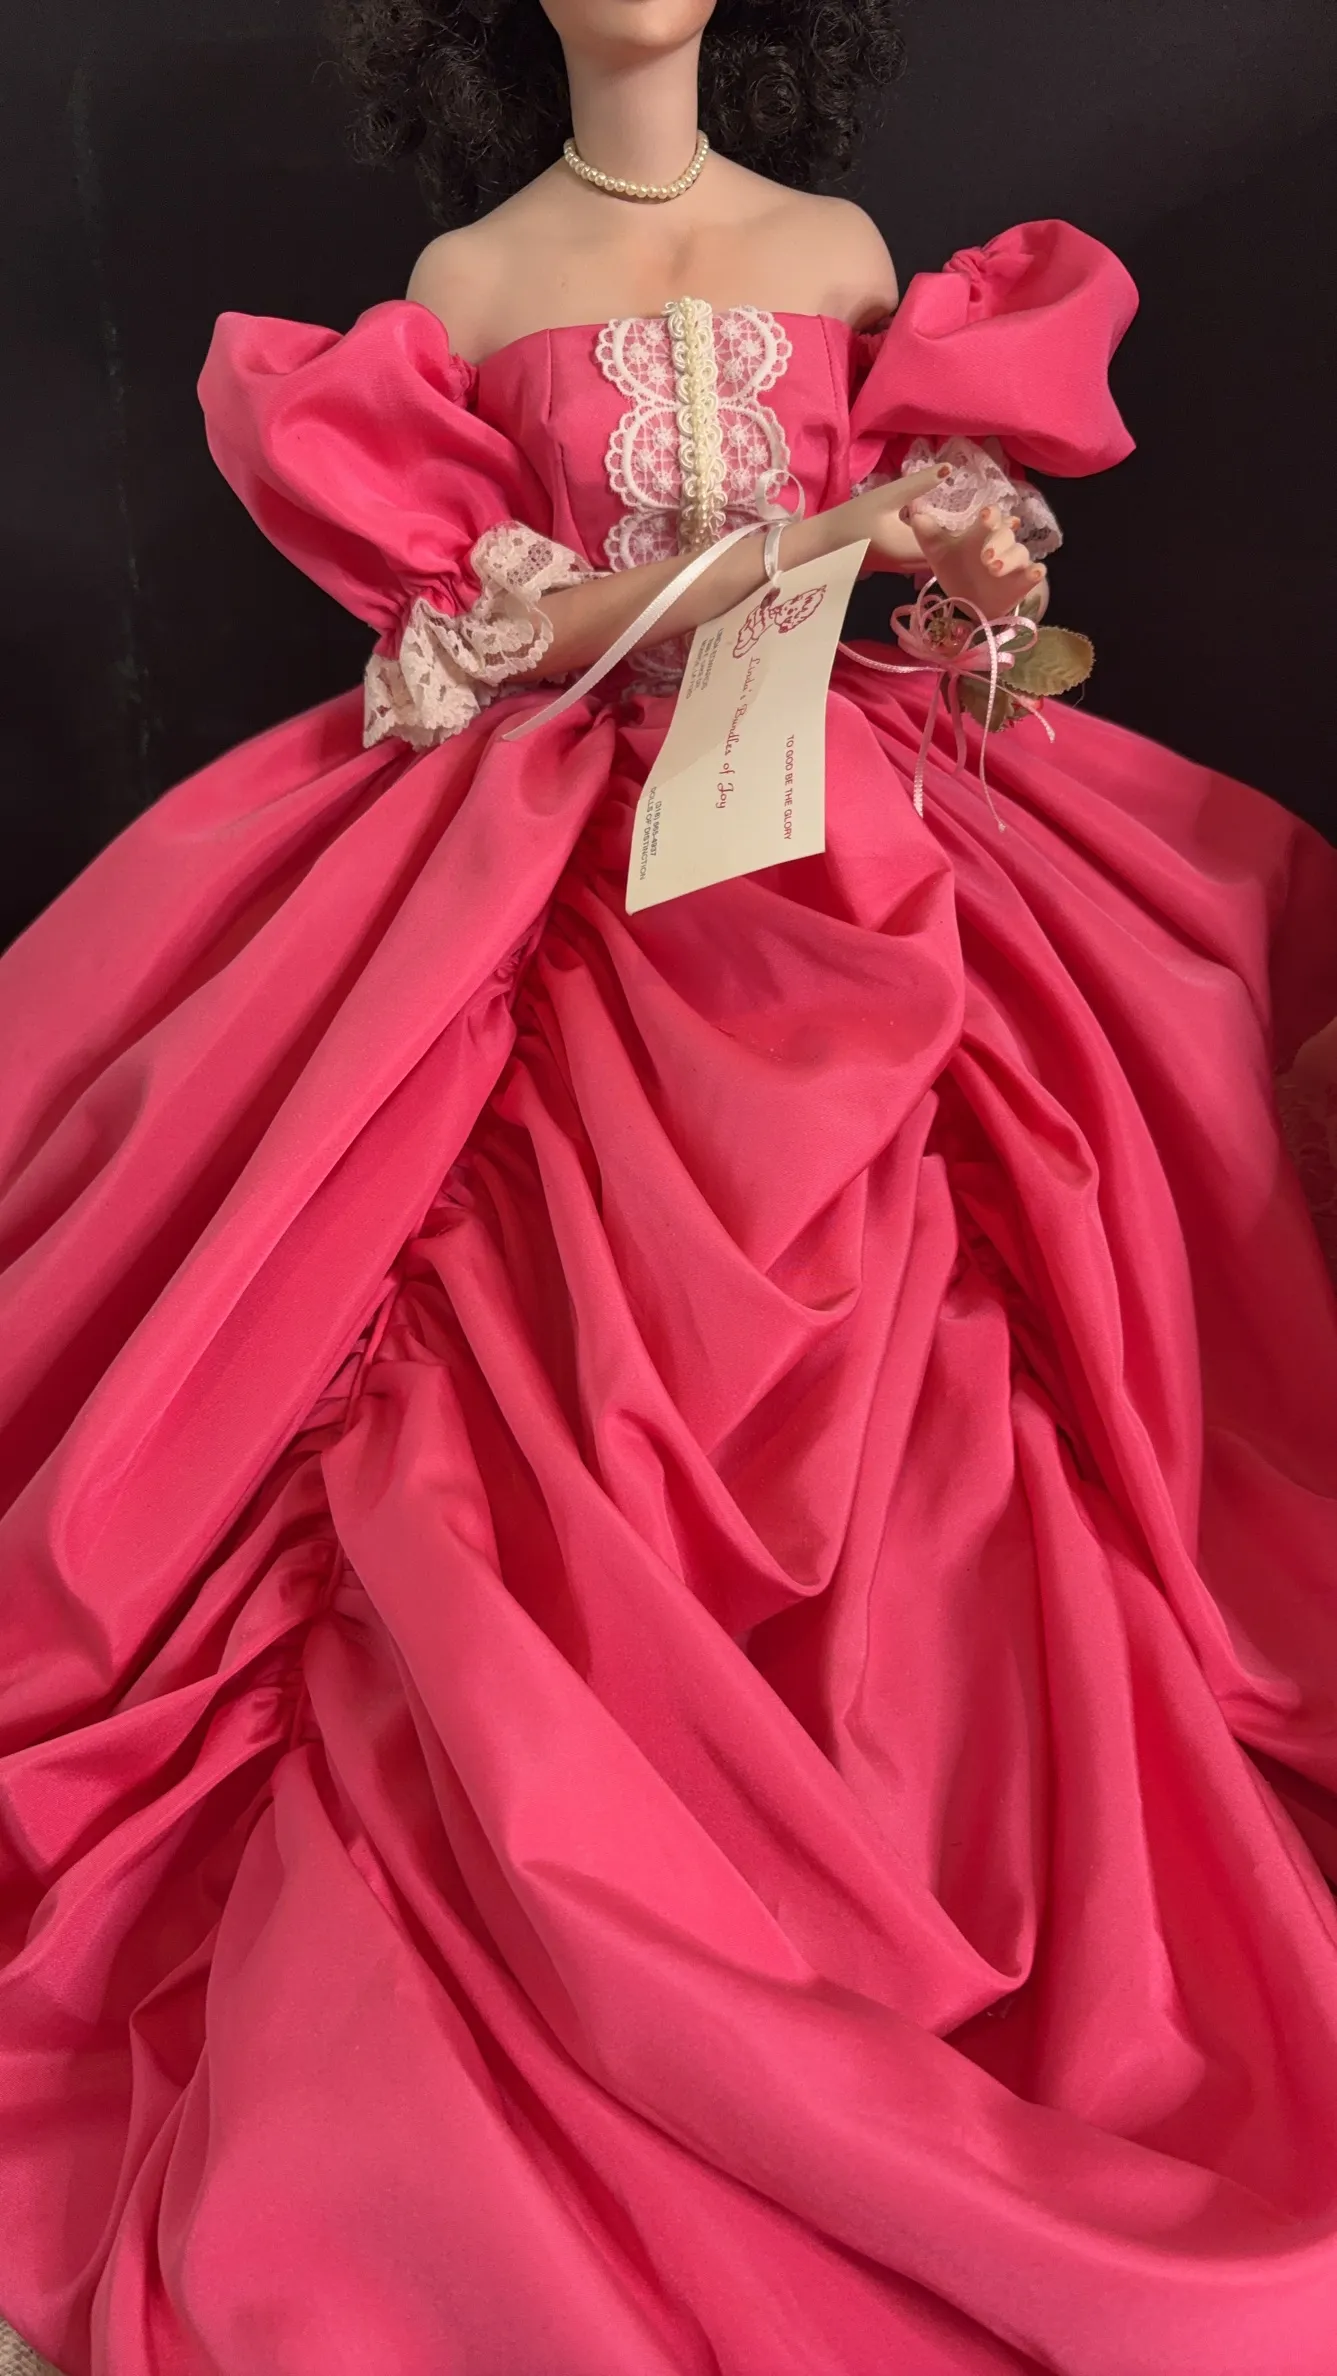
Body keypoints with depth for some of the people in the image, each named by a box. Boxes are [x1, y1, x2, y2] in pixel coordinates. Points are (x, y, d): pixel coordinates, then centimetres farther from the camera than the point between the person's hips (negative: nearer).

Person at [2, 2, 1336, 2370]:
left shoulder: (851, 254, 16)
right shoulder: (465, 283, 9)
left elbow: (956, 569, 14)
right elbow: (448, 639, -1)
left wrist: (944, 546, -9)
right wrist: (737, 570, -11)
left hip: (848, 840, 2)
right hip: (563, 873, -2)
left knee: (875, 1342, -8)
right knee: (584, 1393, -10)